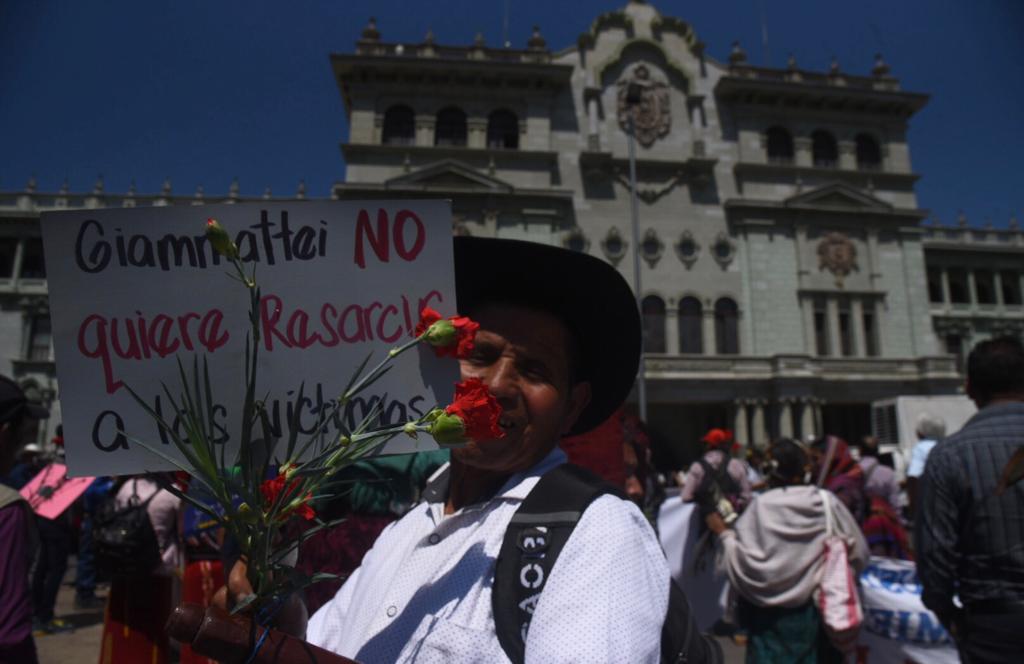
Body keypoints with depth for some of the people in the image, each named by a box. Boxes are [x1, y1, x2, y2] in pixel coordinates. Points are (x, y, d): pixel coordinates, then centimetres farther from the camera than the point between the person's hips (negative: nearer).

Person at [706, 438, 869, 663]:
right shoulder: (828, 503, -7)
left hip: (772, 615, -3)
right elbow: (858, 553, 2)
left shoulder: (761, 507, -17)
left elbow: (744, 562, -19)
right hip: (817, 608, 3)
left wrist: (724, 533, -5)